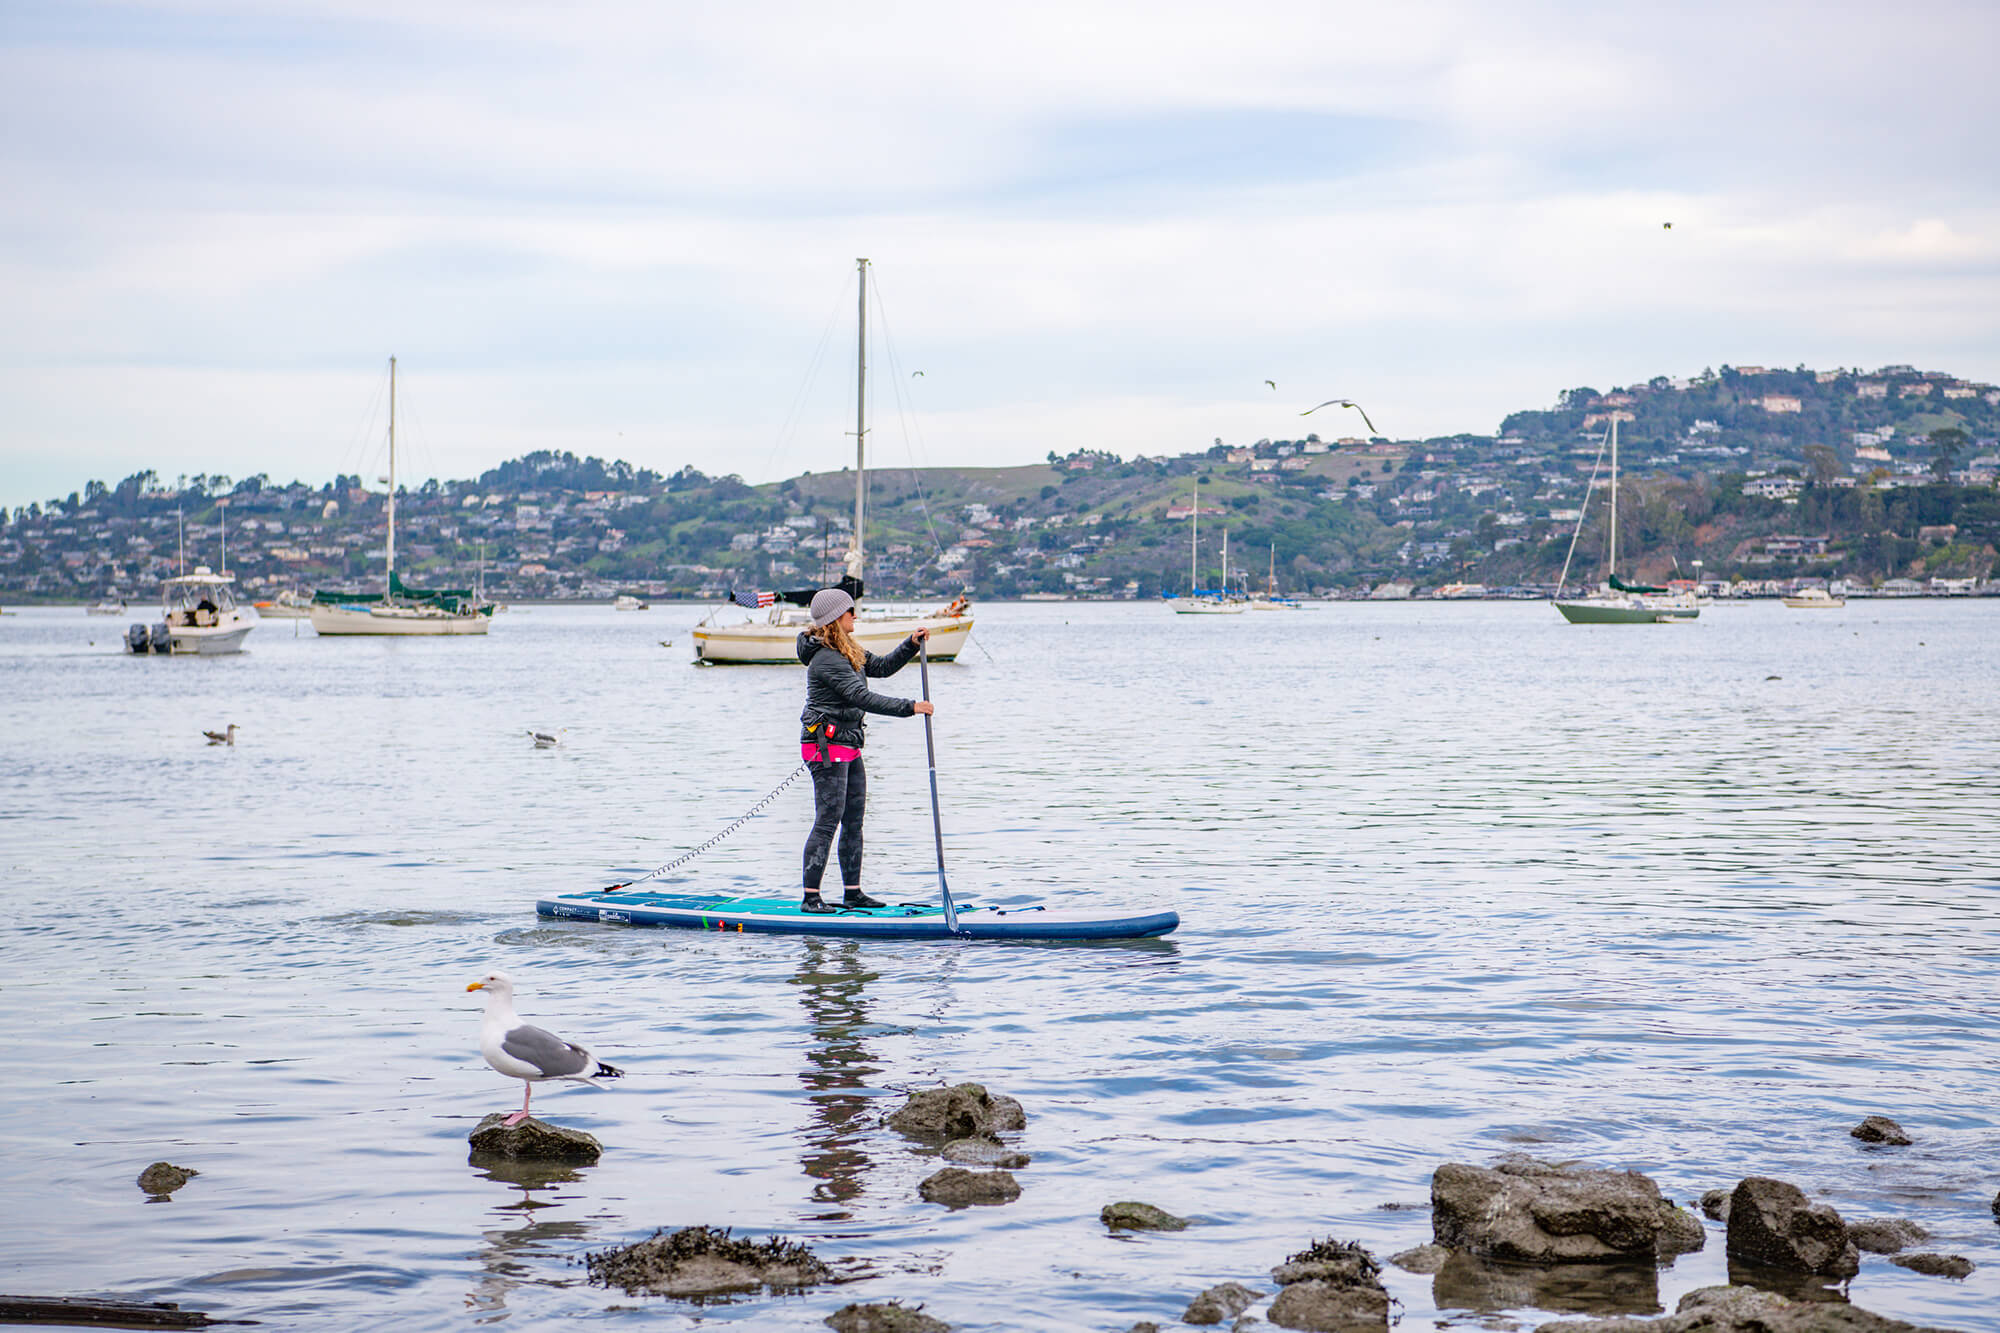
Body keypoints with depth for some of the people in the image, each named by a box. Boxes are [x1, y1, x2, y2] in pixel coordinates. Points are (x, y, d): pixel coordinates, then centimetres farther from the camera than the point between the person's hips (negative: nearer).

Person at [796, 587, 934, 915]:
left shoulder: (849, 652, 14)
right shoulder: (826, 659, -19)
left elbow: (882, 666, 19)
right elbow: (863, 698, -24)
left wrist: (911, 645, 5)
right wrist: (910, 707, -22)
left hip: (848, 748, 10)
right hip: (827, 747, -10)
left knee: (854, 820, 12)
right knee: (828, 820, -11)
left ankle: (853, 892, 18)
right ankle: (810, 898, -9)